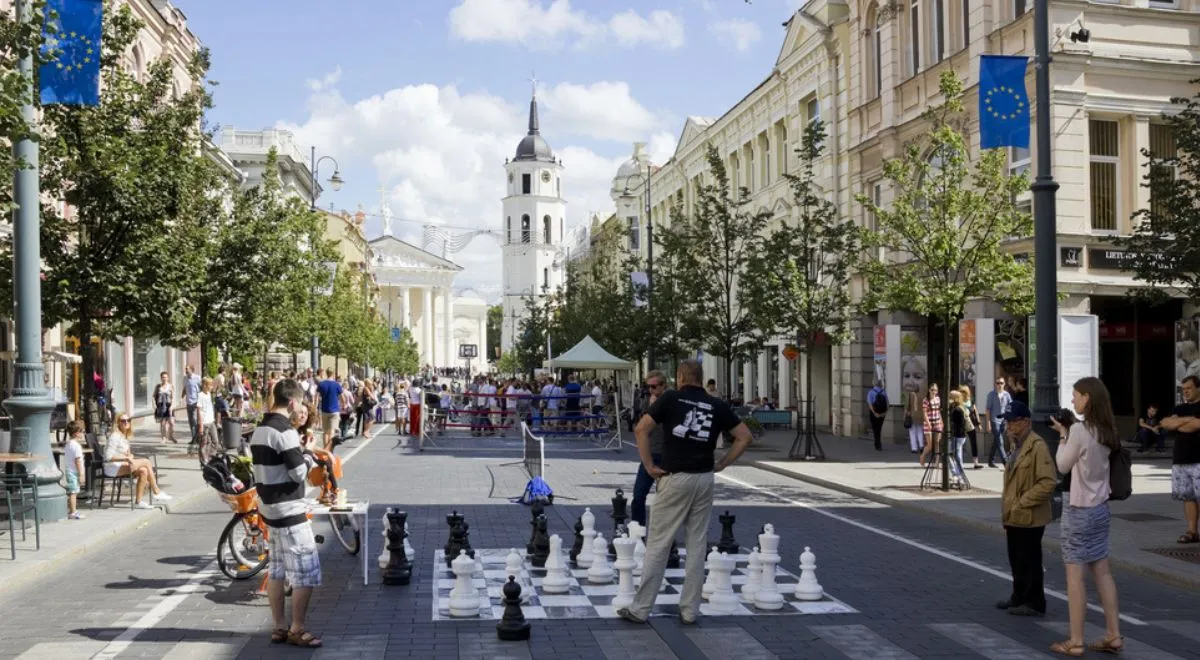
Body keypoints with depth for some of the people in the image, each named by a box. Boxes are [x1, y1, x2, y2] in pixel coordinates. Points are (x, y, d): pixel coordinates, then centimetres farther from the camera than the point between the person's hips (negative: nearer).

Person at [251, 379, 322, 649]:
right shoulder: (285, 432, -19)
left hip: (269, 509, 10)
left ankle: (279, 627, 21)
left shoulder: (260, 430, 10)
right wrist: (309, 458, 1)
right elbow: (299, 473, -20)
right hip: (289, 512, -10)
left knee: (276, 571, 15)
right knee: (306, 572, -1)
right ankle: (297, 630, 4)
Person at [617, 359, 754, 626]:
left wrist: (649, 465, -5)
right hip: (704, 479, 3)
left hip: (675, 477, -3)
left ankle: (640, 609, 7)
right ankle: (690, 610, 14)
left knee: (658, 545, 2)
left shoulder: (670, 399, -2)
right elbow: (744, 436, 6)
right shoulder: (718, 406, 6)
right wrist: (721, 464, 9)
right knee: (697, 546, 10)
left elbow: (641, 428, -11)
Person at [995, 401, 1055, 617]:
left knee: (1030, 561, 0)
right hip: (1014, 517, 9)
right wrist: (1007, 509, 18)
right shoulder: (1017, 445, 14)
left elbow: (1048, 482, -23)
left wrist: (1022, 503, -19)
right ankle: (1019, 597, 29)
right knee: (1016, 560, 17)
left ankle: (1034, 603, 10)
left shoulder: (1037, 446, -16)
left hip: (1029, 518, -9)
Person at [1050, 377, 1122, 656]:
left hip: (1079, 511, -8)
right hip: (1100, 508, 8)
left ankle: (1075, 642, 4)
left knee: (1075, 574, -1)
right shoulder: (1105, 432, 4)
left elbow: (1062, 466, -8)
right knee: (1102, 571, 14)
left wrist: (1063, 435, 2)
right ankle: (1113, 636, 19)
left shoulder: (1079, 430, -19)